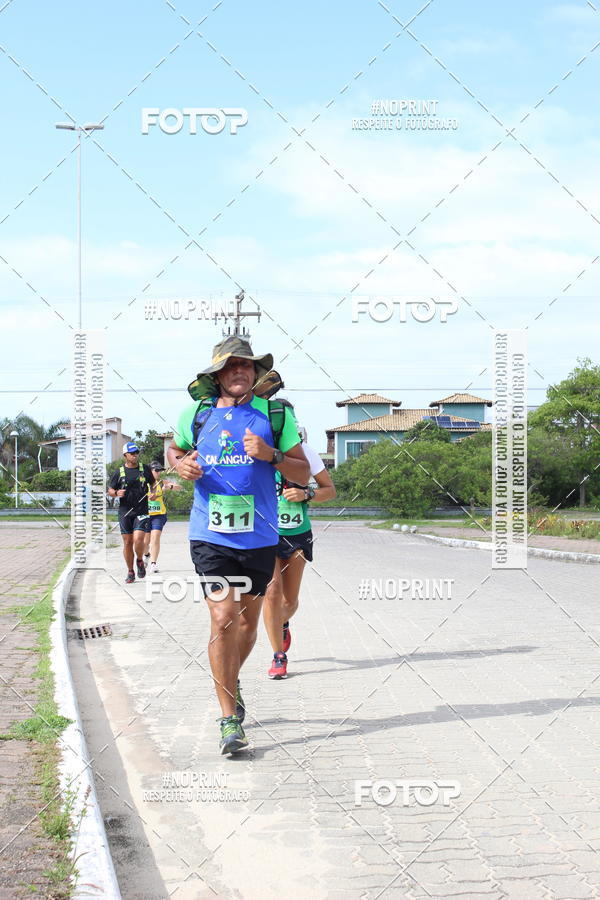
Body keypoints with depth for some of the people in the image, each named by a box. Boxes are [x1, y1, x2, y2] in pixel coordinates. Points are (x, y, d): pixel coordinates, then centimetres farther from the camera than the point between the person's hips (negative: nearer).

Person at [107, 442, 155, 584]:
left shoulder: (145, 469, 6)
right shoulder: (118, 472, 4)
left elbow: (153, 483, 21)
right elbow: (110, 491, 8)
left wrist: (153, 494, 1)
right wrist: (116, 493, -14)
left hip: (141, 510, -1)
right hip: (125, 511, 1)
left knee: (138, 539, -17)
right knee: (127, 542, 3)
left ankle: (140, 561, 12)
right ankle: (130, 572, 17)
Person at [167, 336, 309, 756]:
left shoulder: (277, 414, 1)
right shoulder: (197, 414, 3)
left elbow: (303, 473, 3)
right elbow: (174, 449, 22)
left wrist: (270, 455, -16)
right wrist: (180, 464, -2)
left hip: (259, 536, 2)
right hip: (210, 535, -1)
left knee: (249, 618, 15)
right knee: (223, 619, -12)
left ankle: (232, 681, 45)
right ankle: (230, 719, -3)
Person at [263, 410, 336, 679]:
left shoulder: (305, 452, -6)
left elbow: (330, 489, 3)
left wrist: (306, 494, -16)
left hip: (297, 534, 2)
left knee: (290, 599, 10)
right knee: (272, 592, -16)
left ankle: (282, 624, 47)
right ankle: (279, 656, -1)